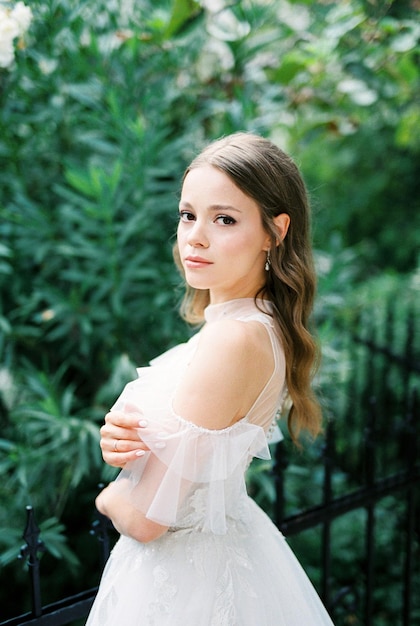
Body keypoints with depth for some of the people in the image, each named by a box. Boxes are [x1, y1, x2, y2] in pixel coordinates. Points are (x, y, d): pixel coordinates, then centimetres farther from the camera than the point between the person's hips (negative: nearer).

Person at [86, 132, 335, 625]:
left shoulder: (233, 338, -30)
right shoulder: (262, 322, -2)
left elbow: (146, 518, -26)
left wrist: (109, 497, -5)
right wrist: (119, 439, -14)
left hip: (183, 582, -8)